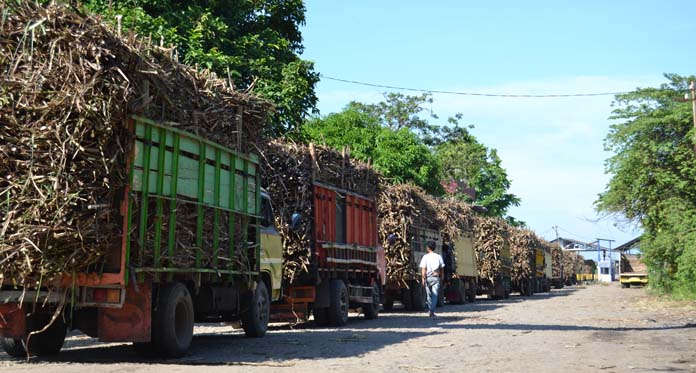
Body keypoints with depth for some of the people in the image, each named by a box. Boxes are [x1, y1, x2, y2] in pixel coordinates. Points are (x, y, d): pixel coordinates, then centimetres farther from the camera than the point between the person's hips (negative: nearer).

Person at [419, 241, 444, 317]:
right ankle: (432, 311, -11)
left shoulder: (425, 257, -4)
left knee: (429, 295, 13)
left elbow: (423, 269, -10)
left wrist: (423, 279, -10)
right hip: (436, 277, 1)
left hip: (428, 277, -1)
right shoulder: (438, 257, 3)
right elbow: (442, 268, 6)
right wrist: (440, 276, 19)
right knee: (435, 295, -1)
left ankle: (430, 310, 19)